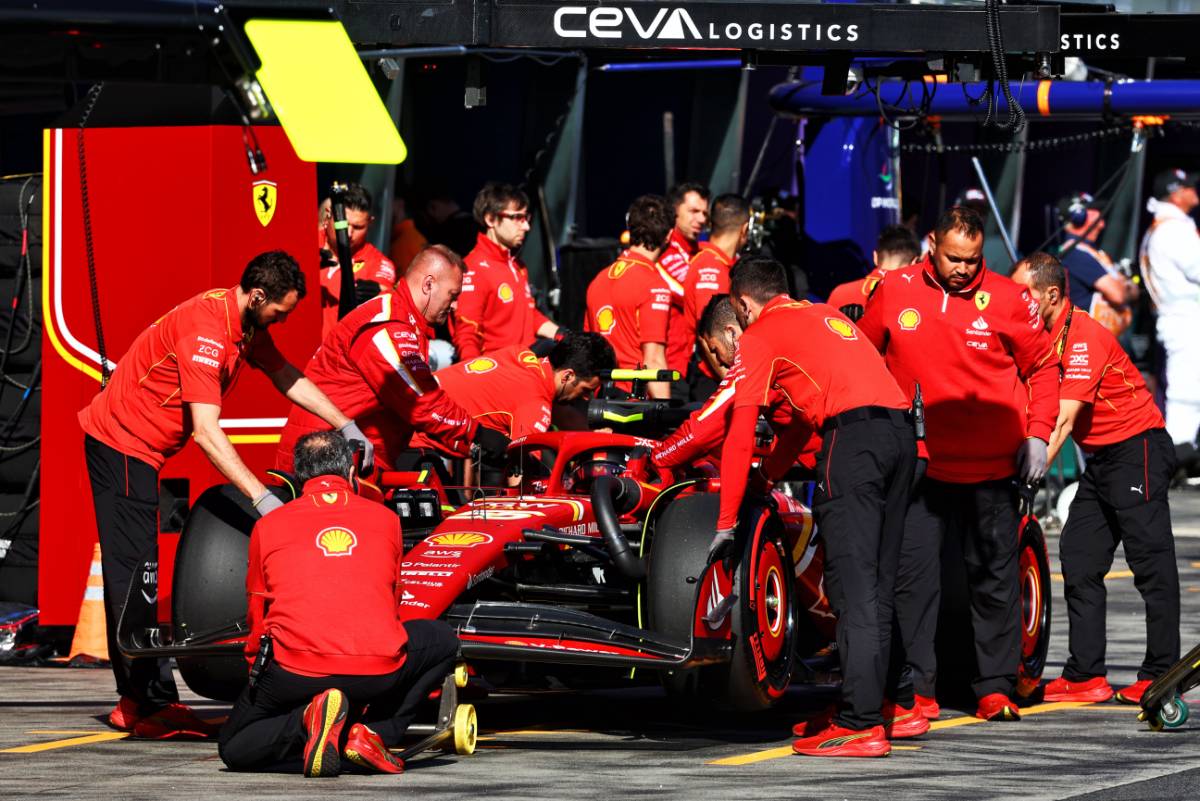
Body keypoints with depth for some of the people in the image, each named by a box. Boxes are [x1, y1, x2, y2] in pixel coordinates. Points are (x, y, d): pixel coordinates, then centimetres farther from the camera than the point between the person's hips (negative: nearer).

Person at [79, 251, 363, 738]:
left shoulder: (247, 321, 2)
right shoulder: (206, 330, -28)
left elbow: (287, 378, 15)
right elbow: (206, 431, -34)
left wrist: (346, 427, 8)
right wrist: (262, 498, -37)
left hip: (136, 446, 11)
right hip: (122, 442, -11)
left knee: (131, 572, 12)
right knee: (134, 572, -11)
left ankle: (135, 701, 17)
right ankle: (153, 703, -14)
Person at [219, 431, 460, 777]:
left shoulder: (267, 527, 17)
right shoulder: (385, 519, 20)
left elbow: (257, 618, 25)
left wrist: (263, 685, 41)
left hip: (295, 675, 0)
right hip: (379, 675, 0)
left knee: (234, 750, 23)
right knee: (443, 641, 31)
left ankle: (307, 719, -9)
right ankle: (373, 732, 8)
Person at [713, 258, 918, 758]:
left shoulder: (759, 335, 9)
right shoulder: (826, 316, 31)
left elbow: (740, 436, 5)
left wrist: (726, 524, 8)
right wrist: (768, 475, 45)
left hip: (852, 435, -8)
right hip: (901, 432, 8)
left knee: (852, 586, -10)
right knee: (876, 584, 15)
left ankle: (859, 725, -15)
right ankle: (892, 707, 19)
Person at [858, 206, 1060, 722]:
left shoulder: (1007, 300, -4)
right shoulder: (893, 292, -1)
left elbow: (1043, 367, 6)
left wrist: (1037, 434, -3)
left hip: (991, 466, -1)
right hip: (919, 462, 1)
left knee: (995, 579, 8)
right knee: (912, 577, -4)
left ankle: (996, 687, 15)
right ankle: (916, 688, 0)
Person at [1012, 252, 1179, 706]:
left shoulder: (1083, 337, -20)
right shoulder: (1041, 335, 7)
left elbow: (1064, 418, -25)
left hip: (1137, 448, -10)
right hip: (1101, 459, 10)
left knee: (1150, 563, -6)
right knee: (1079, 560, 5)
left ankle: (1161, 676, -5)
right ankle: (1085, 676, 5)